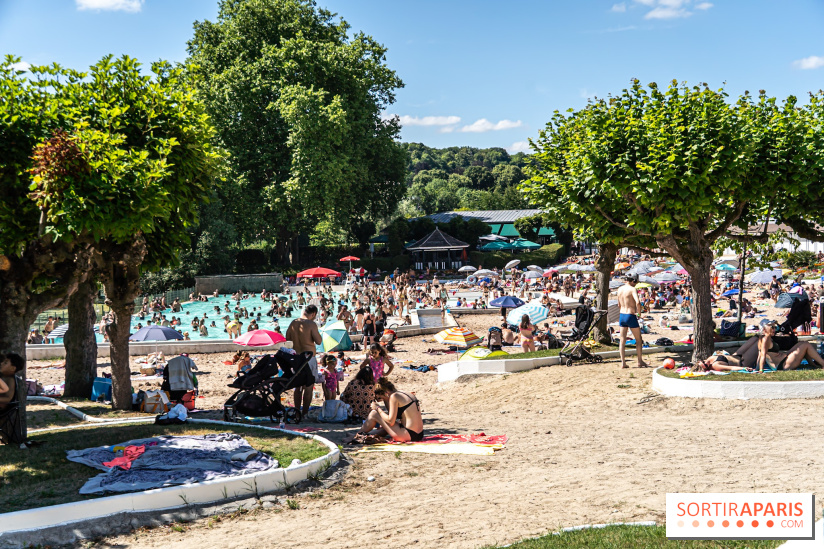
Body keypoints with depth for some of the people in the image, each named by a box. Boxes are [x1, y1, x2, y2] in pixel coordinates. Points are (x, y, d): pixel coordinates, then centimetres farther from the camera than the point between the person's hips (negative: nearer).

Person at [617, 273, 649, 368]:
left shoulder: (620, 289, 8)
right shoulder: (632, 289, -14)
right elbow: (637, 302, -29)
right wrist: (639, 312, -14)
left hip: (622, 315, 6)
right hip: (631, 316, -6)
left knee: (622, 340, 8)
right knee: (638, 340, 9)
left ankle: (623, 362, 5)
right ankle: (640, 361, 15)